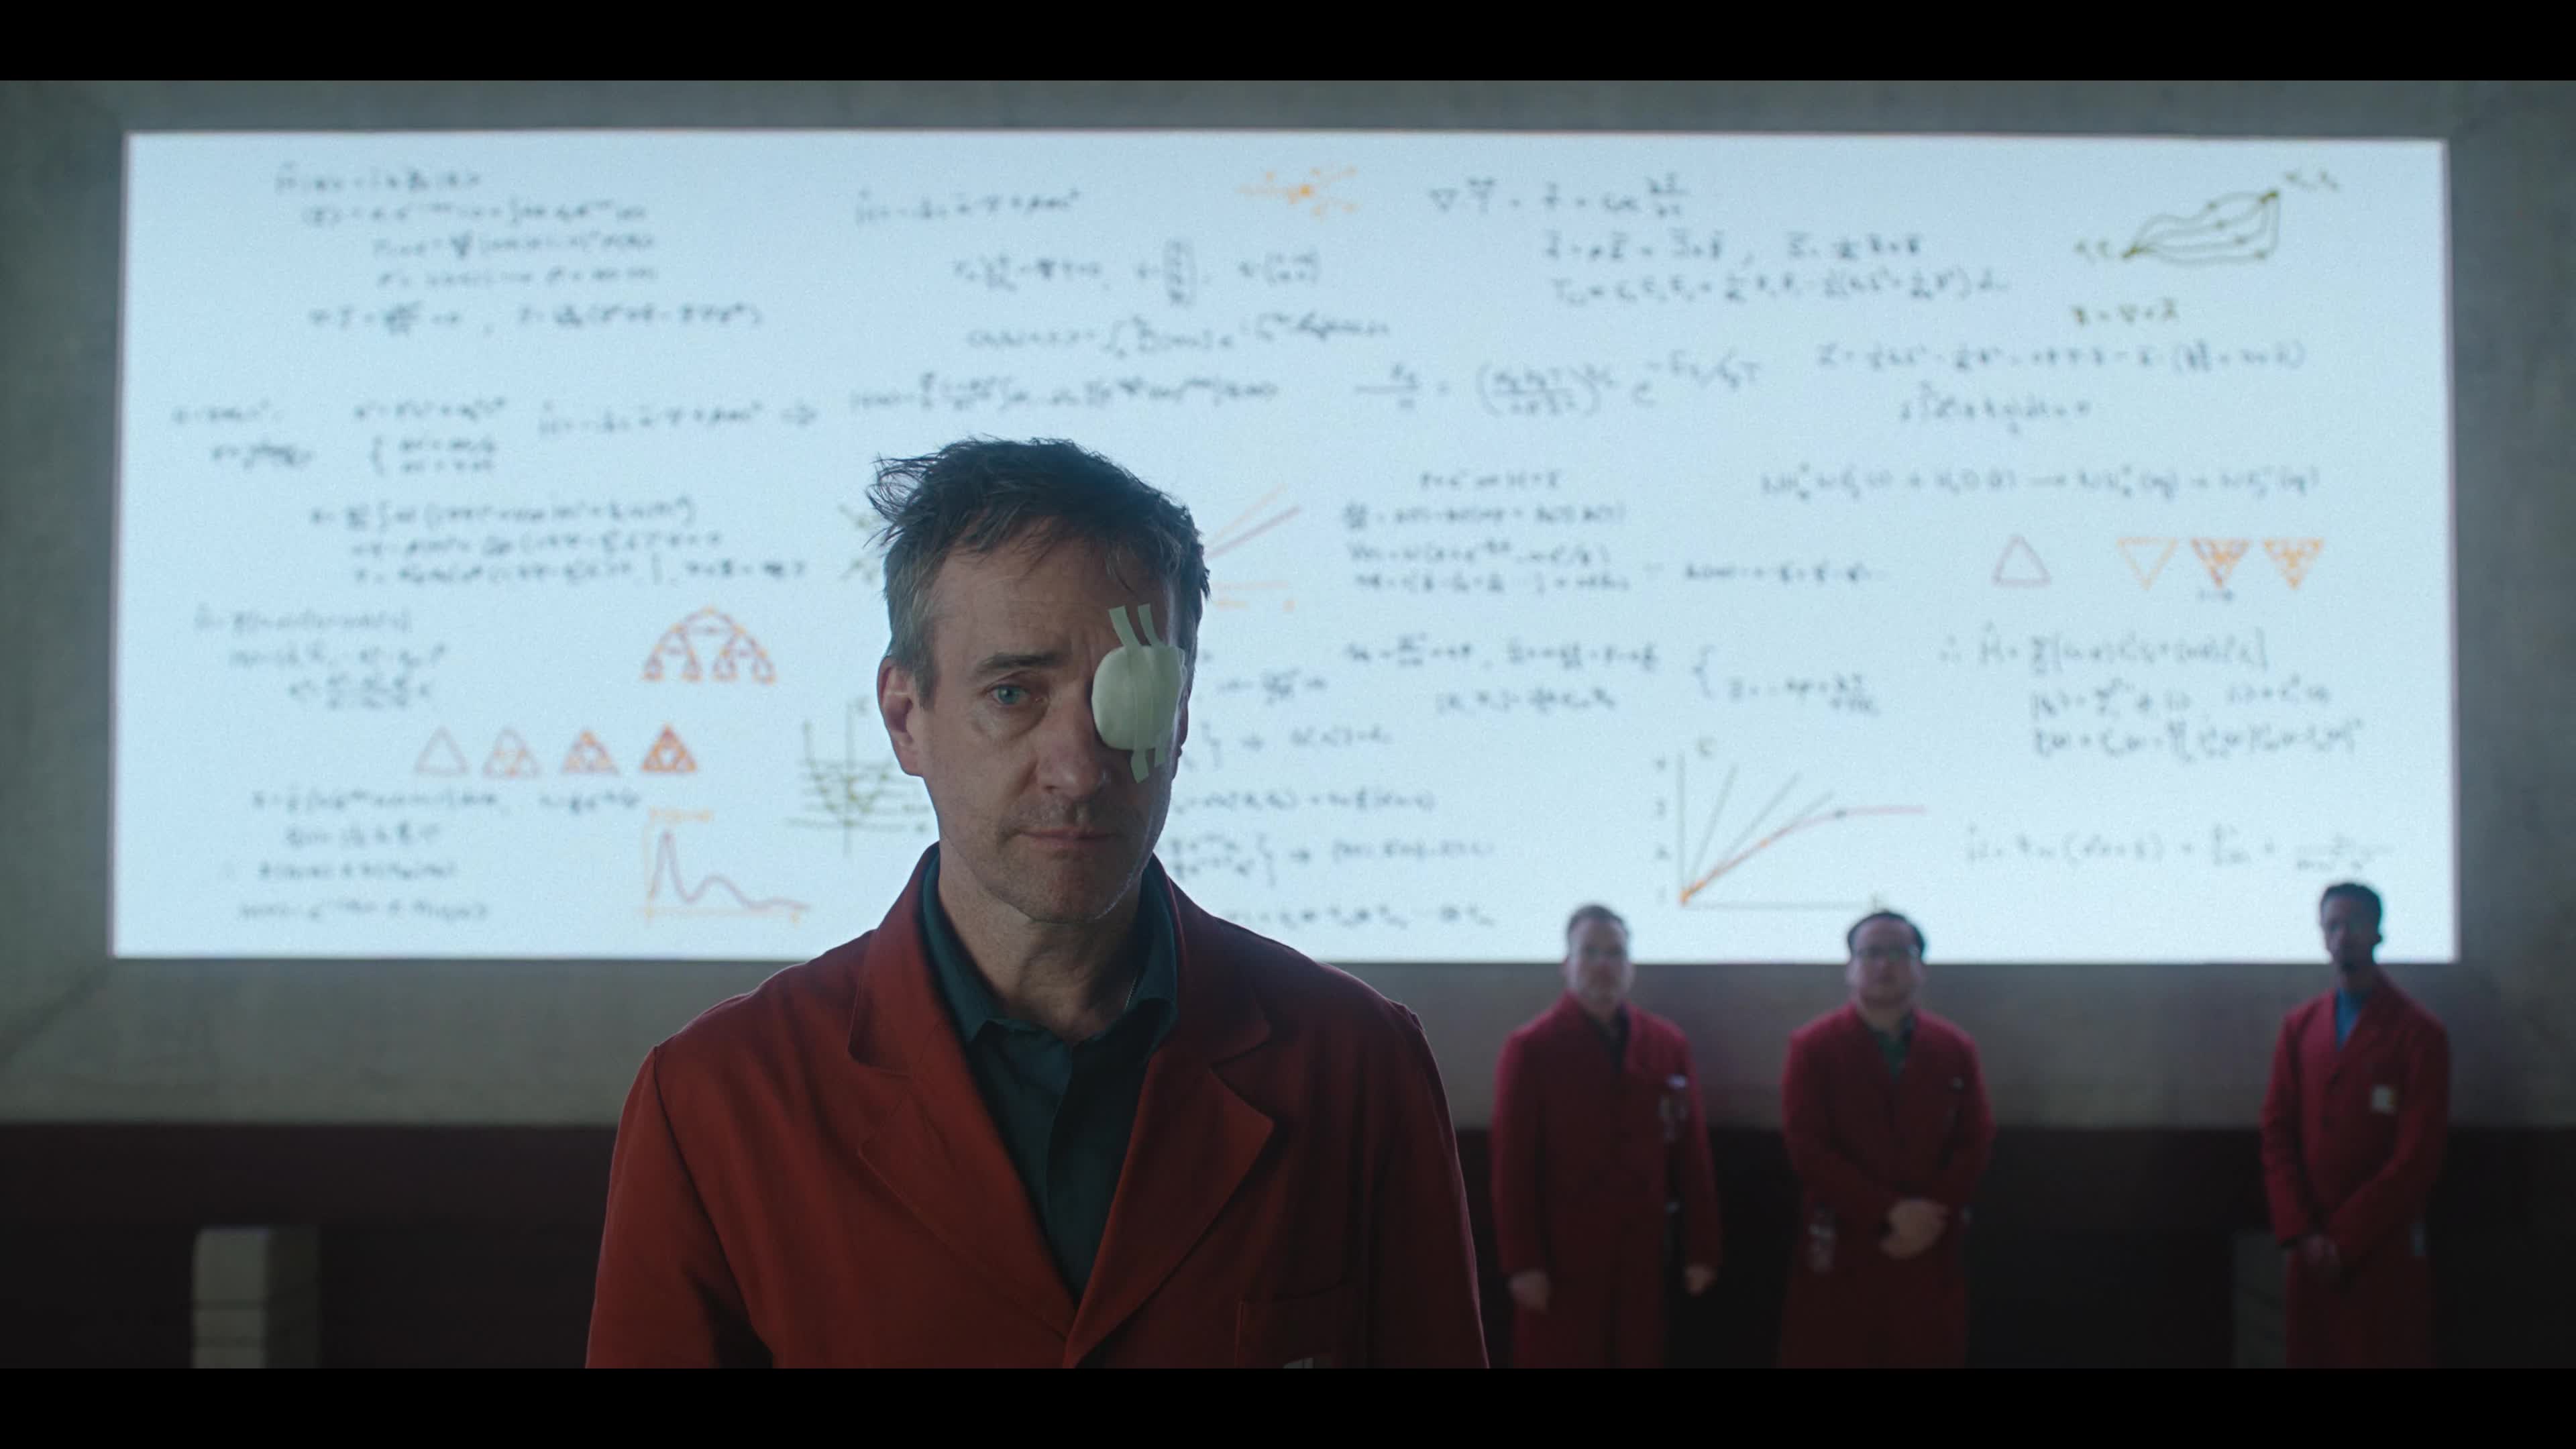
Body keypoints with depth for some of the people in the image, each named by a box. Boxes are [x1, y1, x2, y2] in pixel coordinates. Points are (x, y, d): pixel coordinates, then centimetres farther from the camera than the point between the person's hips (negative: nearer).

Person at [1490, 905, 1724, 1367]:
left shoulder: (1668, 1044, 7)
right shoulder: (1532, 1048, -4)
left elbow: (1691, 1153, 8)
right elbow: (1513, 1164, -7)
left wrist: (1701, 1247, 5)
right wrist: (1521, 1261, -12)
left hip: (1640, 1255, 4)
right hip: (1560, 1258, -4)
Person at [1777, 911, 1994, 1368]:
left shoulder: (1956, 1049, 9)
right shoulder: (1813, 1047, 0)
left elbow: (1977, 1144, 4)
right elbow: (1807, 1148, -8)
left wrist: (1933, 1215, -11)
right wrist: (1888, 1213, -15)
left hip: (1931, 1251, 2)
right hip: (1840, 1252, -2)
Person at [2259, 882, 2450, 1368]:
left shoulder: (2418, 1032, -2)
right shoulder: (2299, 1028, 11)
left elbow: (2417, 1155, -7)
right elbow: (2277, 1133, 7)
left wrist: (2345, 1238, -10)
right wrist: (2300, 1233, -5)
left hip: (2386, 1252, -3)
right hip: (2314, 1254, 3)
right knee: (2311, 1354, 3)